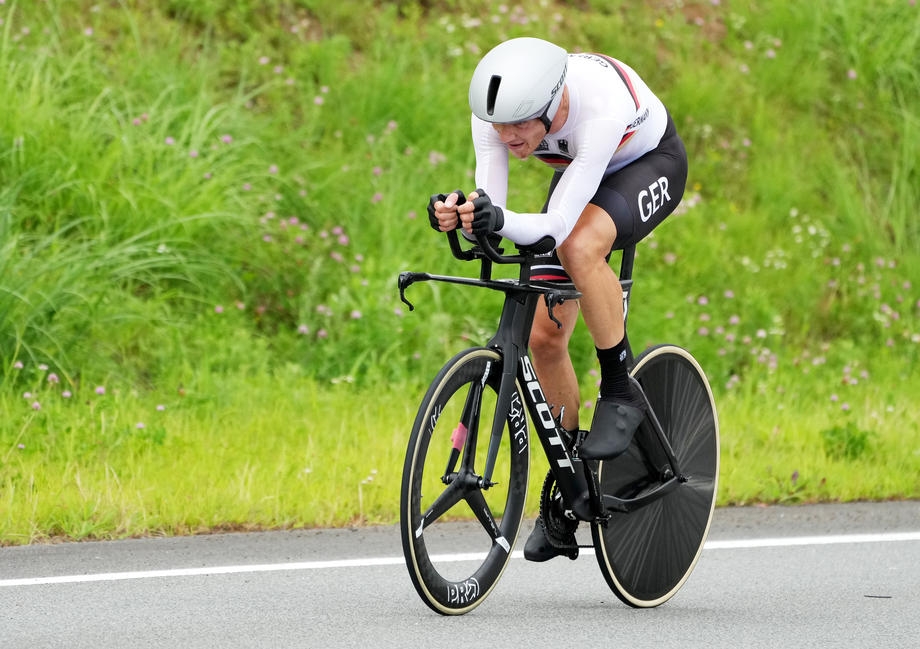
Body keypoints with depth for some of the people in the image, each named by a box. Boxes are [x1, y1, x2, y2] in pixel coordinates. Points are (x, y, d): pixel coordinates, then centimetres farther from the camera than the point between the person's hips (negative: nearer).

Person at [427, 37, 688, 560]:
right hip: (580, 173, 6)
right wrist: (461, 215, -50)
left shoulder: (602, 109, -42)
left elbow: (559, 224, -43)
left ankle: (621, 391, -17)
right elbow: (490, 203, -28)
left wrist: (501, 222, -61)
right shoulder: (498, 107, -28)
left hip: (649, 165, -5)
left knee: (579, 246, -37)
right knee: (544, 335, -3)